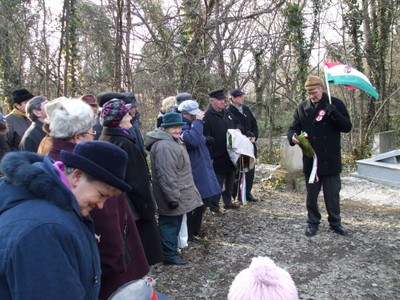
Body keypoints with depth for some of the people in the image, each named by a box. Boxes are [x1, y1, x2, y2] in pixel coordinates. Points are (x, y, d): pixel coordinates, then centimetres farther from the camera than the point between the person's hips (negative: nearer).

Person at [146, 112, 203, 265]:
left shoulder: (173, 141, 12)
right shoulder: (164, 146, -26)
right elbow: (166, 175, -29)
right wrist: (173, 197, -26)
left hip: (177, 192, 11)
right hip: (172, 195, -11)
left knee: (174, 223, 20)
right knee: (170, 224, 2)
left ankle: (171, 250, 33)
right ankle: (170, 255, 15)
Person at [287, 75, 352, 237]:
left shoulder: (335, 104, -1)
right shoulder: (302, 107, 4)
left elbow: (347, 127, -3)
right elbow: (293, 128, 7)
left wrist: (334, 114, -21)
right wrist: (292, 136, -17)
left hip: (331, 160, -1)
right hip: (310, 160, 1)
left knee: (333, 195, 9)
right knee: (311, 195, 11)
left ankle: (335, 222, 27)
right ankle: (313, 222, 25)